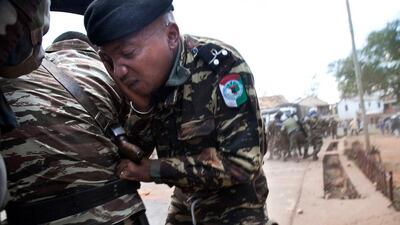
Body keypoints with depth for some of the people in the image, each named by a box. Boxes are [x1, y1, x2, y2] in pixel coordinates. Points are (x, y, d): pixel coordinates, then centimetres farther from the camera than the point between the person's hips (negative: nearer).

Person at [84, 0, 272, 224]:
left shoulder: (223, 66, -26)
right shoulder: (142, 79, -10)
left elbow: (243, 162, -28)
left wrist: (156, 170, -24)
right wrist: (140, 105, -23)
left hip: (235, 207, -5)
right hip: (186, 203, 5)